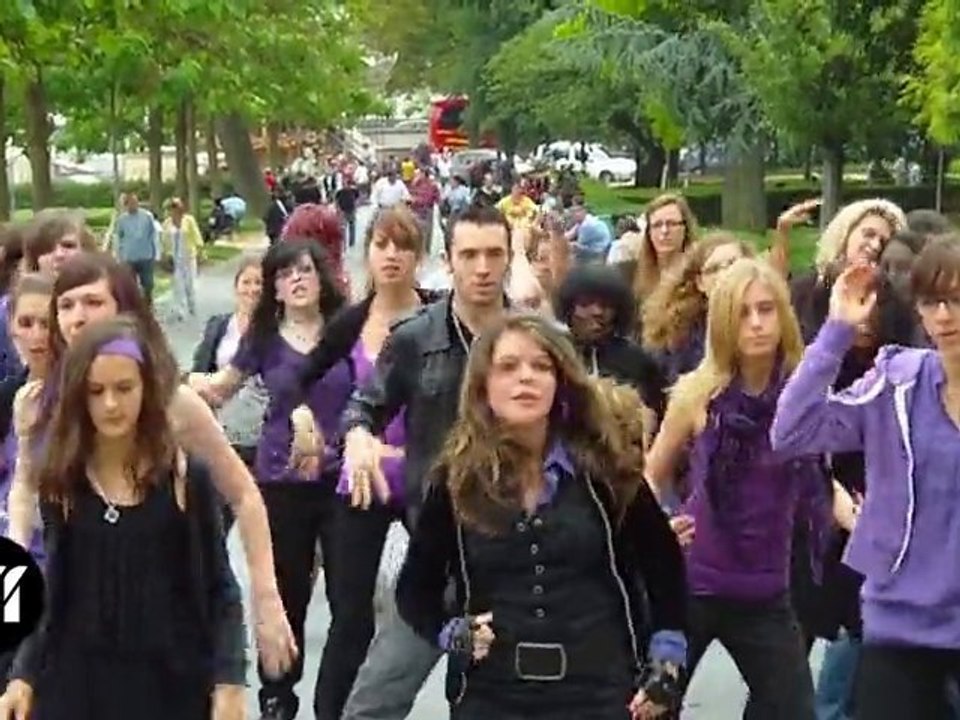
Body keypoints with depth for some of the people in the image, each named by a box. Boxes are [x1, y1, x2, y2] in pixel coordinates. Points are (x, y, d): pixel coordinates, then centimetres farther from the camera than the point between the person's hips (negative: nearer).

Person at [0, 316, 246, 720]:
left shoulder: (185, 477, -6)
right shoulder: (60, 480, 1)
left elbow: (219, 587, -2)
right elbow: (54, 593, 9)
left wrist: (228, 680, -10)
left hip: (169, 684, -2)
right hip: (77, 684, 2)